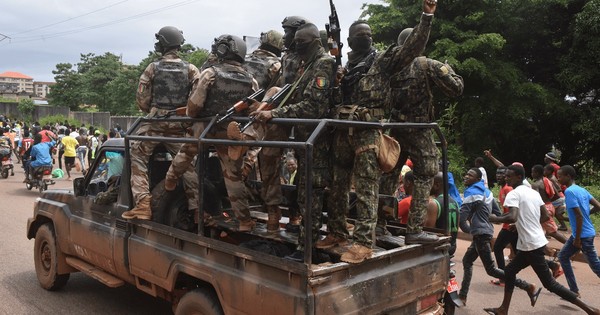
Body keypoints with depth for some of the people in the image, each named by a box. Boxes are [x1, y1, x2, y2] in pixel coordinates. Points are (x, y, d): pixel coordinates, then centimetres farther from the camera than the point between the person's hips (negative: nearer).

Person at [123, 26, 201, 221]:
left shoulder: (152, 68, 1)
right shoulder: (191, 69, 4)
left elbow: (141, 99, 1)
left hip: (154, 122, -2)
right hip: (179, 125, 2)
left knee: (138, 160, 8)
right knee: (188, 164, 8)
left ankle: (142, 204, -5)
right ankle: (196, 207, 4)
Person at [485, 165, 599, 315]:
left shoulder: (513, 194, -15)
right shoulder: (534, 192, 11)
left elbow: (512, 218, -29)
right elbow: (545, 216, 14)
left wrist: (495, 219, -12)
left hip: (531, 245, -10)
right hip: (536, 241, 10)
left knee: (549, 283, -1)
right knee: (509, 271, 18)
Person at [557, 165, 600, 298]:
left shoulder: (569, 191, -18)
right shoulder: (582, 189, 9)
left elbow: (579, 215, -22)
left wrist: (577, 238, -18)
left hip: (583, 234, -9)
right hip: (582, 232, 9)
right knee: (563, 256, 15)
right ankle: (574, 290, 19)